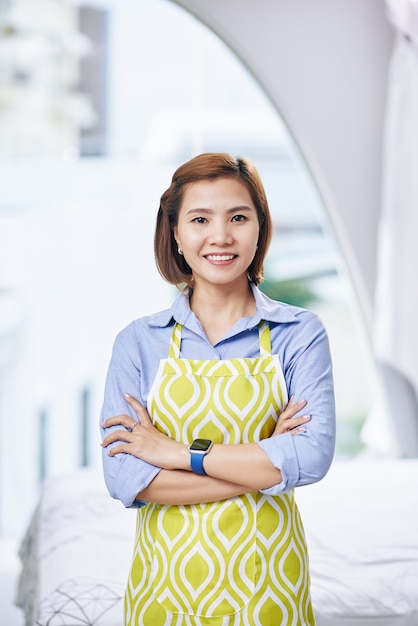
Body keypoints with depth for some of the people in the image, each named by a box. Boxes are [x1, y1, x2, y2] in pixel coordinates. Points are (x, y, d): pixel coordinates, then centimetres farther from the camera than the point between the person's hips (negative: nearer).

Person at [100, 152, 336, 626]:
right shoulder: (138, 342, -1)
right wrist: (263, 466, -16)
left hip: (265, 586, 0)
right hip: (165, 583, 1)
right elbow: (124, 479, -11)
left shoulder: (300, 333, -3)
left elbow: (313, 455, -16)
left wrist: (176, 452, -16)